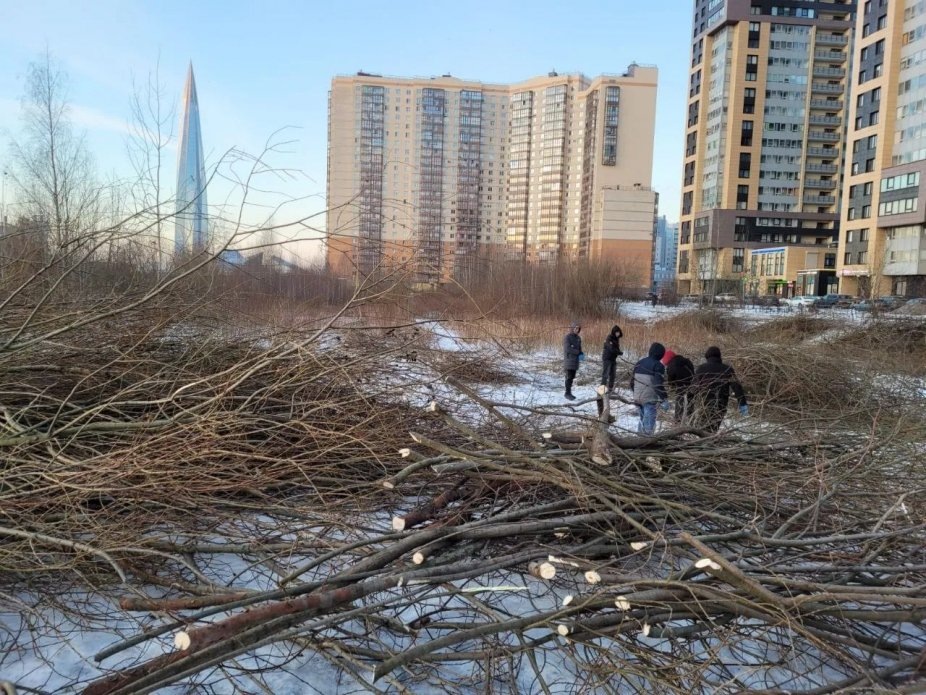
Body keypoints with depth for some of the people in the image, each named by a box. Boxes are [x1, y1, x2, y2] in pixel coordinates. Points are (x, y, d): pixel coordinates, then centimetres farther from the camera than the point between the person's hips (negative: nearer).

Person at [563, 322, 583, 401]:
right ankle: (567, 393, -2)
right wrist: (577, 352, -10)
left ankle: (569, 393, 13)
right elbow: (567, 349, -18)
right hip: (569, 360, -6)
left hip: (575, 361, 7)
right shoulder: (567, 337, -9)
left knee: (572, 377, 7)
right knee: (569, 377, -7)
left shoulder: (578, 338, 12)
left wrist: (581, 354, -5)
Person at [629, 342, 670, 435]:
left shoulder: (639, 363, 12)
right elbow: (659, 385, -17)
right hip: (650, 399, -7)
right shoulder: (658, 365, -10)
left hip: (637, 398, 7)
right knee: (649, 421, -3)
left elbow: (632, 381, 16)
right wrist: (664, 399, -12)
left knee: (642, 419, 21)